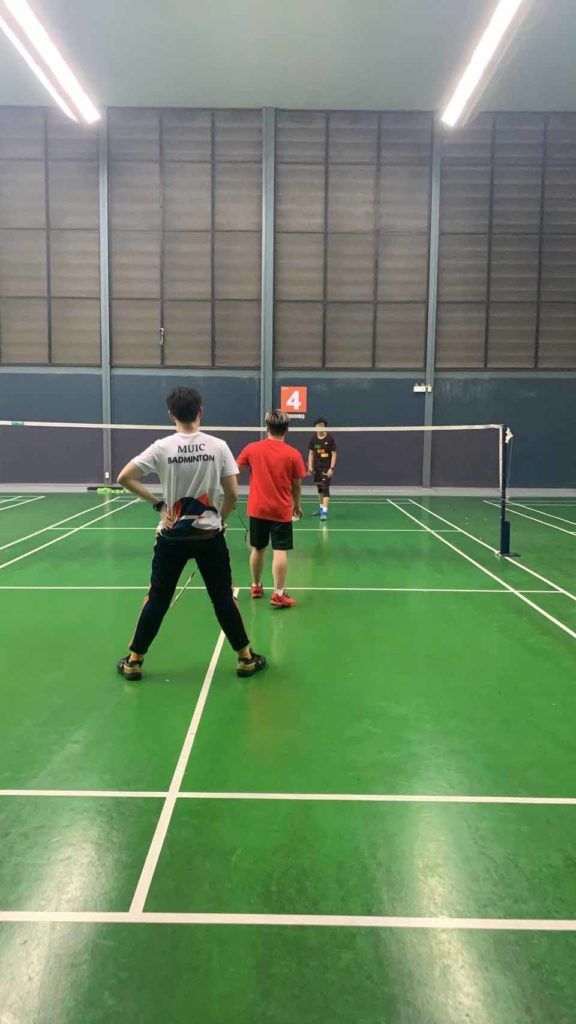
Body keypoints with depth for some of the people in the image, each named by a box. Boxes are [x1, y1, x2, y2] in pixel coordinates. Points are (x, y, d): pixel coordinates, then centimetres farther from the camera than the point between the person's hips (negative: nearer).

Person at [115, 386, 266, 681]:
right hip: (209, 535, 0)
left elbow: (124, 477, -7)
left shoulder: (162, 447, -6)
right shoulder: (219, 446, -6)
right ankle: (245, 658, 20)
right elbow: (232, 494, -5)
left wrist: (157, 503, 0)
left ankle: (134, 660, 20)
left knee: (157, 599, 11)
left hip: (172, 536, 0)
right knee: (224, 598, 11)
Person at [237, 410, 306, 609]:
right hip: (281, 510, -3)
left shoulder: (251, 448, -3)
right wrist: (296, 505, 14)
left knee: (258, 549, 16)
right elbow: (297, 485, -3)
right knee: (280, 551, -2)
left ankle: (256, 587, 31)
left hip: (257, 509, 3)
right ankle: (278, 595, -4)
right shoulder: (293, 454, -8)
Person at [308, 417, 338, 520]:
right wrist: (310, 466, 0)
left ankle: (324, 511, -17)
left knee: (325, 488, -12)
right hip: (317, 467, 5)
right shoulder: (313, 439, 3)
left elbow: (334, 454, -8)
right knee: (320, 488, 16)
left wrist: (331, 468, -14)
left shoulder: (330, 439, -9)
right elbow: (311, 453, 10)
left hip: (327, 467, -5)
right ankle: (321, 507, 31)